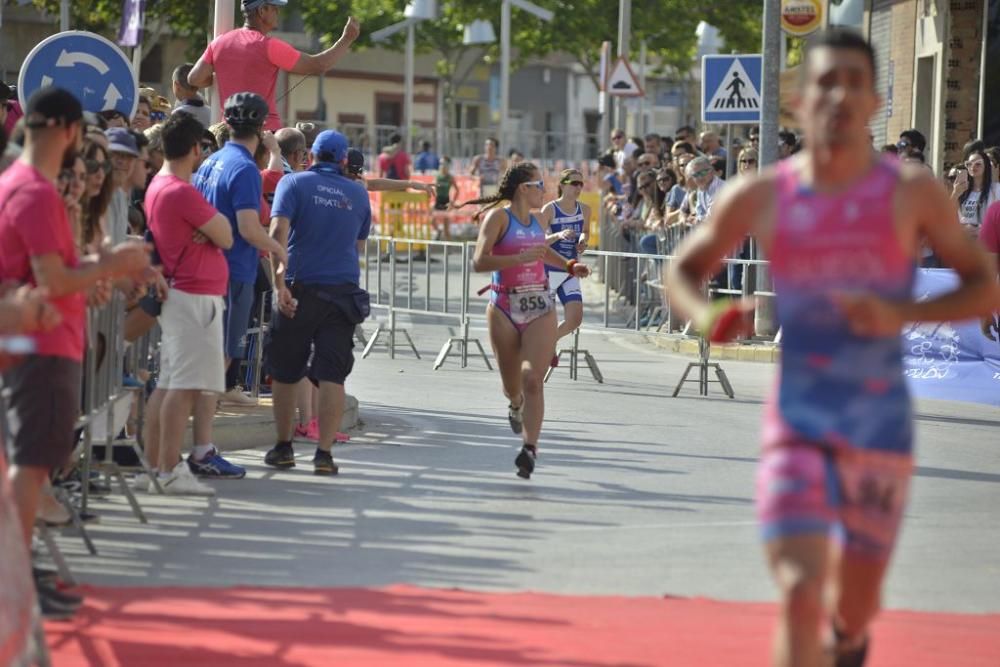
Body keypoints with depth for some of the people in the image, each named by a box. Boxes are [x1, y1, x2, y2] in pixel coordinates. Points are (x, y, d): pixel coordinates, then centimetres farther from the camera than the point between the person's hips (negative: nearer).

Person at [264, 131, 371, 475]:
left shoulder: (294, 183, 2)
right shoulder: (358, 194, 12)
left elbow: (278, 232, -13)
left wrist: (279, 282, -16)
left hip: (300, 289, -2)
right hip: (344, 289, 2)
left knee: (285, 373, 11)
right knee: (332, 375, -2)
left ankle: (283, 447, 16)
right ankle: (324, 452, -9)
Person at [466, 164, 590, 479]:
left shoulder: (537, 221, 13)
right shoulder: (499, 217, -6)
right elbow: (479, 262, -17)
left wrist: (569, 266, 22)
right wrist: (520, 258, -25)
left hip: (539, 308, 3)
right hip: (505, 308, -3)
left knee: (532, 379, -14)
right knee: (511, 384, 11)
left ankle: (530, 447, -19)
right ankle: (516, 405, 47)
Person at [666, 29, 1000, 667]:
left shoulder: (913, 193, -4)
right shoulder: (759, 198, -1)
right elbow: (683, 271, 13)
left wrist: (903, 314, -16)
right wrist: (708, 316, -10)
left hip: (881, 429, 1)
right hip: (795, 424, -1)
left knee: (854, 609, 16)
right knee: (800, 596, -18)